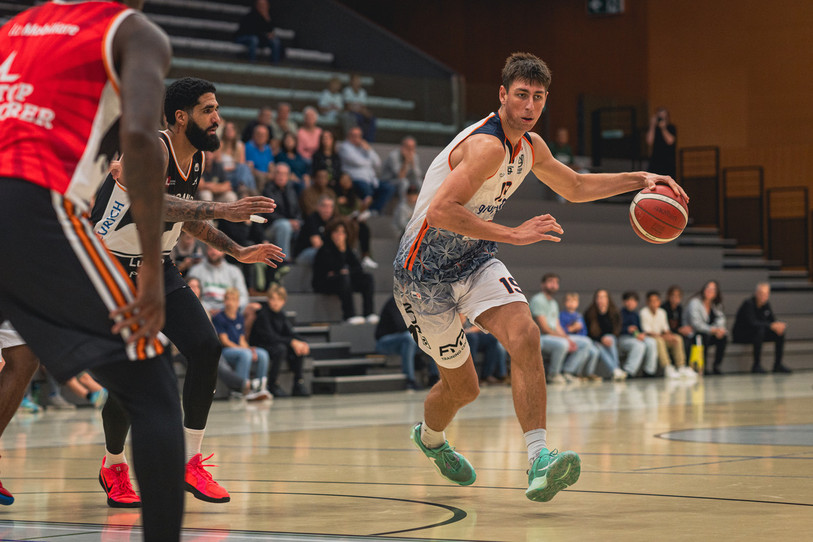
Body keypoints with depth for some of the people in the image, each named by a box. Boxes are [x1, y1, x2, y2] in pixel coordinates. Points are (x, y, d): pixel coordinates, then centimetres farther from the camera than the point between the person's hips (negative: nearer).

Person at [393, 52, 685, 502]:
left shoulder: (530, 147, 3)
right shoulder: (487, 145, -26)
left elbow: (575, 187, 21)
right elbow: (440, 211, -35)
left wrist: (639, 179, 11)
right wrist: (514, 235, -35)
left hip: (474, 260, 7)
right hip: (424, 270, -6)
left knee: (524, 335, -22)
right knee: (462, 387, 6)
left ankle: (539, 459, -25)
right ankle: (429, 437, 41)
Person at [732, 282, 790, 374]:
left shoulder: (766, 304, 2)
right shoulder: (748, 303, -21)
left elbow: (773, 320, 1)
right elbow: (752, 323, -32)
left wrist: (778, 325, -24)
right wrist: (771, 325, -36)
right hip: (741, 334, -8)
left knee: (780, 332, -10)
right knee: (760, 329, -37)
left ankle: (778, 365, -8)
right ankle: (756, 365, -35)